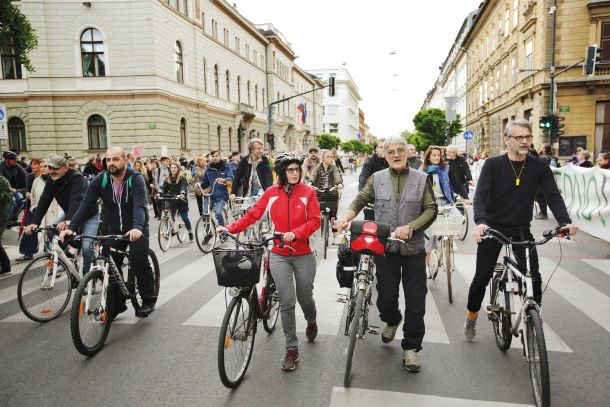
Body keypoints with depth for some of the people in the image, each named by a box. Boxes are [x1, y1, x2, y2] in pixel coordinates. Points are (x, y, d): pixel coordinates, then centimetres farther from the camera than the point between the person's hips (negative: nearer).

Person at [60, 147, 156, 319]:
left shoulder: (135, 179, -18)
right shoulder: (100, 180, -8)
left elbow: (139, 205, -31)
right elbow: (86, 205, -13)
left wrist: (137, 227, -49)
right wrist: (71, 227, -27)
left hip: (136, 229, -4)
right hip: (114, 229, 4)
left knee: (139, 260, -20)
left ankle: (148, 299, 0)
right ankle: (116, 305, 16)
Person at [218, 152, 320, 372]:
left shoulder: (308, 192, -6)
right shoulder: (271, 193, -2)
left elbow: (315, 220, -10)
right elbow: (252, 215, -1)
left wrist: (295, 233, -24)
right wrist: (230, 228, -10)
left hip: (303, 255, 0)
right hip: (279, 255, 0)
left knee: (305, 298, 13)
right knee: (287, 302, -4)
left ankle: (311, 321, 48)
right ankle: (291, 349, 10)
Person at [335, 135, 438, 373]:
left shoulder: (421, 179, 2)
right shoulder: (377, 179, 5)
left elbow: (431, 210, -3)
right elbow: (359, 201, 1)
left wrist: (409, 227, -18)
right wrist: (345, 218, -18)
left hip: (413, 249, 0)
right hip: (385, 248, 1)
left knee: (416, 302, 3)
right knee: (386, 298, 9)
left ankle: (411, 348, 20)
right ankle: (392, 321, 44)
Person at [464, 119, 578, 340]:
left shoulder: (539, 166, -1)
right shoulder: (493, 164, -8)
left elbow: (553, 195, -7)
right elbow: (480, 195, -17)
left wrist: (565, 221, -25)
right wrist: (480, 221, -35)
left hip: (522, 230, 2)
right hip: (493, 228, -2)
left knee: (534, 278, -5)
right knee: (482, 277, 3)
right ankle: (471, 317, 25)